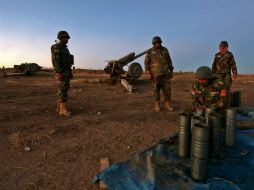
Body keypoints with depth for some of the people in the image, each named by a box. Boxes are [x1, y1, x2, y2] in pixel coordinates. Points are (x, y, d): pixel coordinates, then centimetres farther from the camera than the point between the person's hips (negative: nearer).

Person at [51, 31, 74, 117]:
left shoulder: (65, 48, 21)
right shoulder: (56, 47, -9)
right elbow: (55, 61, -18)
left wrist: (70, 72, 20)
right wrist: (59, 73, -26)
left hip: (66, 71, 10)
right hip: (60, 72, -10)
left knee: (63, 89, 7)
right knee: (63, 90, -15)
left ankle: (59, 108, 13)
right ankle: (63, 110, -16)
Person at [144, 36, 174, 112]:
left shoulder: (165, 50, 6)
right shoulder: (150, 52, -2)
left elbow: (169, 61, 11)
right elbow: (146, 63, -3)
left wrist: (171, 71, 8)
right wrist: (148, 73, -12)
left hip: (165, 73, 3)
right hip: (155, 74, -2)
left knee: (167, 89, 0)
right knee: (156, 89, 4)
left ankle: (167, 104, 10)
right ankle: (157, 104, 17)